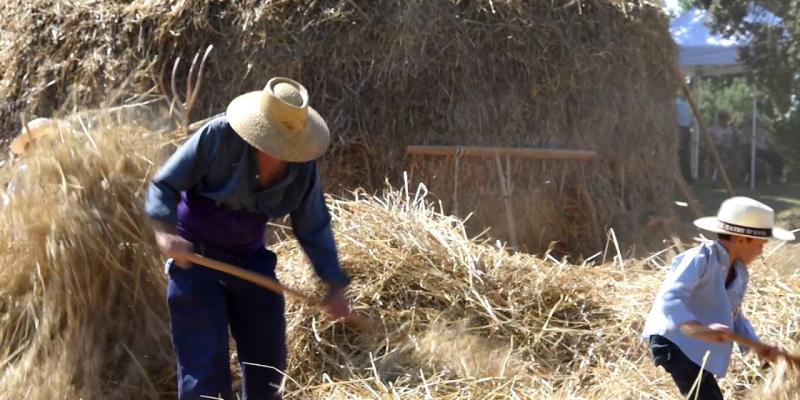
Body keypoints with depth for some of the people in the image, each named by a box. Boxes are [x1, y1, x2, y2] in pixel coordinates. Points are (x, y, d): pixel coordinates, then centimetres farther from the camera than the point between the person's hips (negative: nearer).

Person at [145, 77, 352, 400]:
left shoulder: (304, 165, -8)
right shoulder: (220, 136, -22)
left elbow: (313, 227, 3)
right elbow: (164, 185, -14)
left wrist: (334, 283, -3)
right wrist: (165, 230, -32)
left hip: (251, 261, 5)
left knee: (267, 361, 12)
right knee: (205, 364, -8)